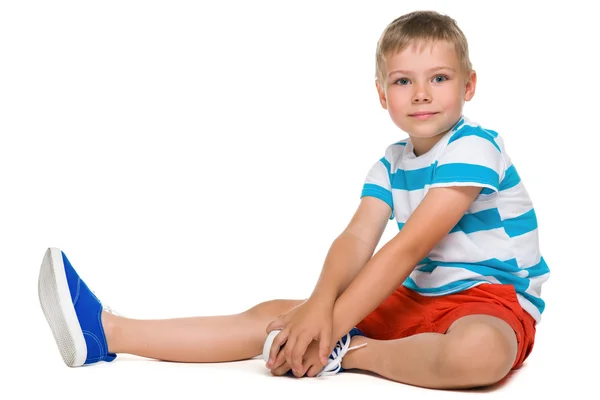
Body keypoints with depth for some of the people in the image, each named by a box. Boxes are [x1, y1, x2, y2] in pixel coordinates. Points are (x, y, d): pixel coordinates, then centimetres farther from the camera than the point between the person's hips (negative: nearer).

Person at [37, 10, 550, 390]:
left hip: (492, 301, -6)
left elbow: (410, 246, -23)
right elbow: (357, 238, -5)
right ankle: (106, 331, -6)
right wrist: (320, 306, -27)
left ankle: (351, 354, -20)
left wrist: (332, 331, -26)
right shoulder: (392, 164, 10)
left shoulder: (472, 148, -15)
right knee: (276, 314, -5)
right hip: (413, 297, 7)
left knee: (478, 352, -45)